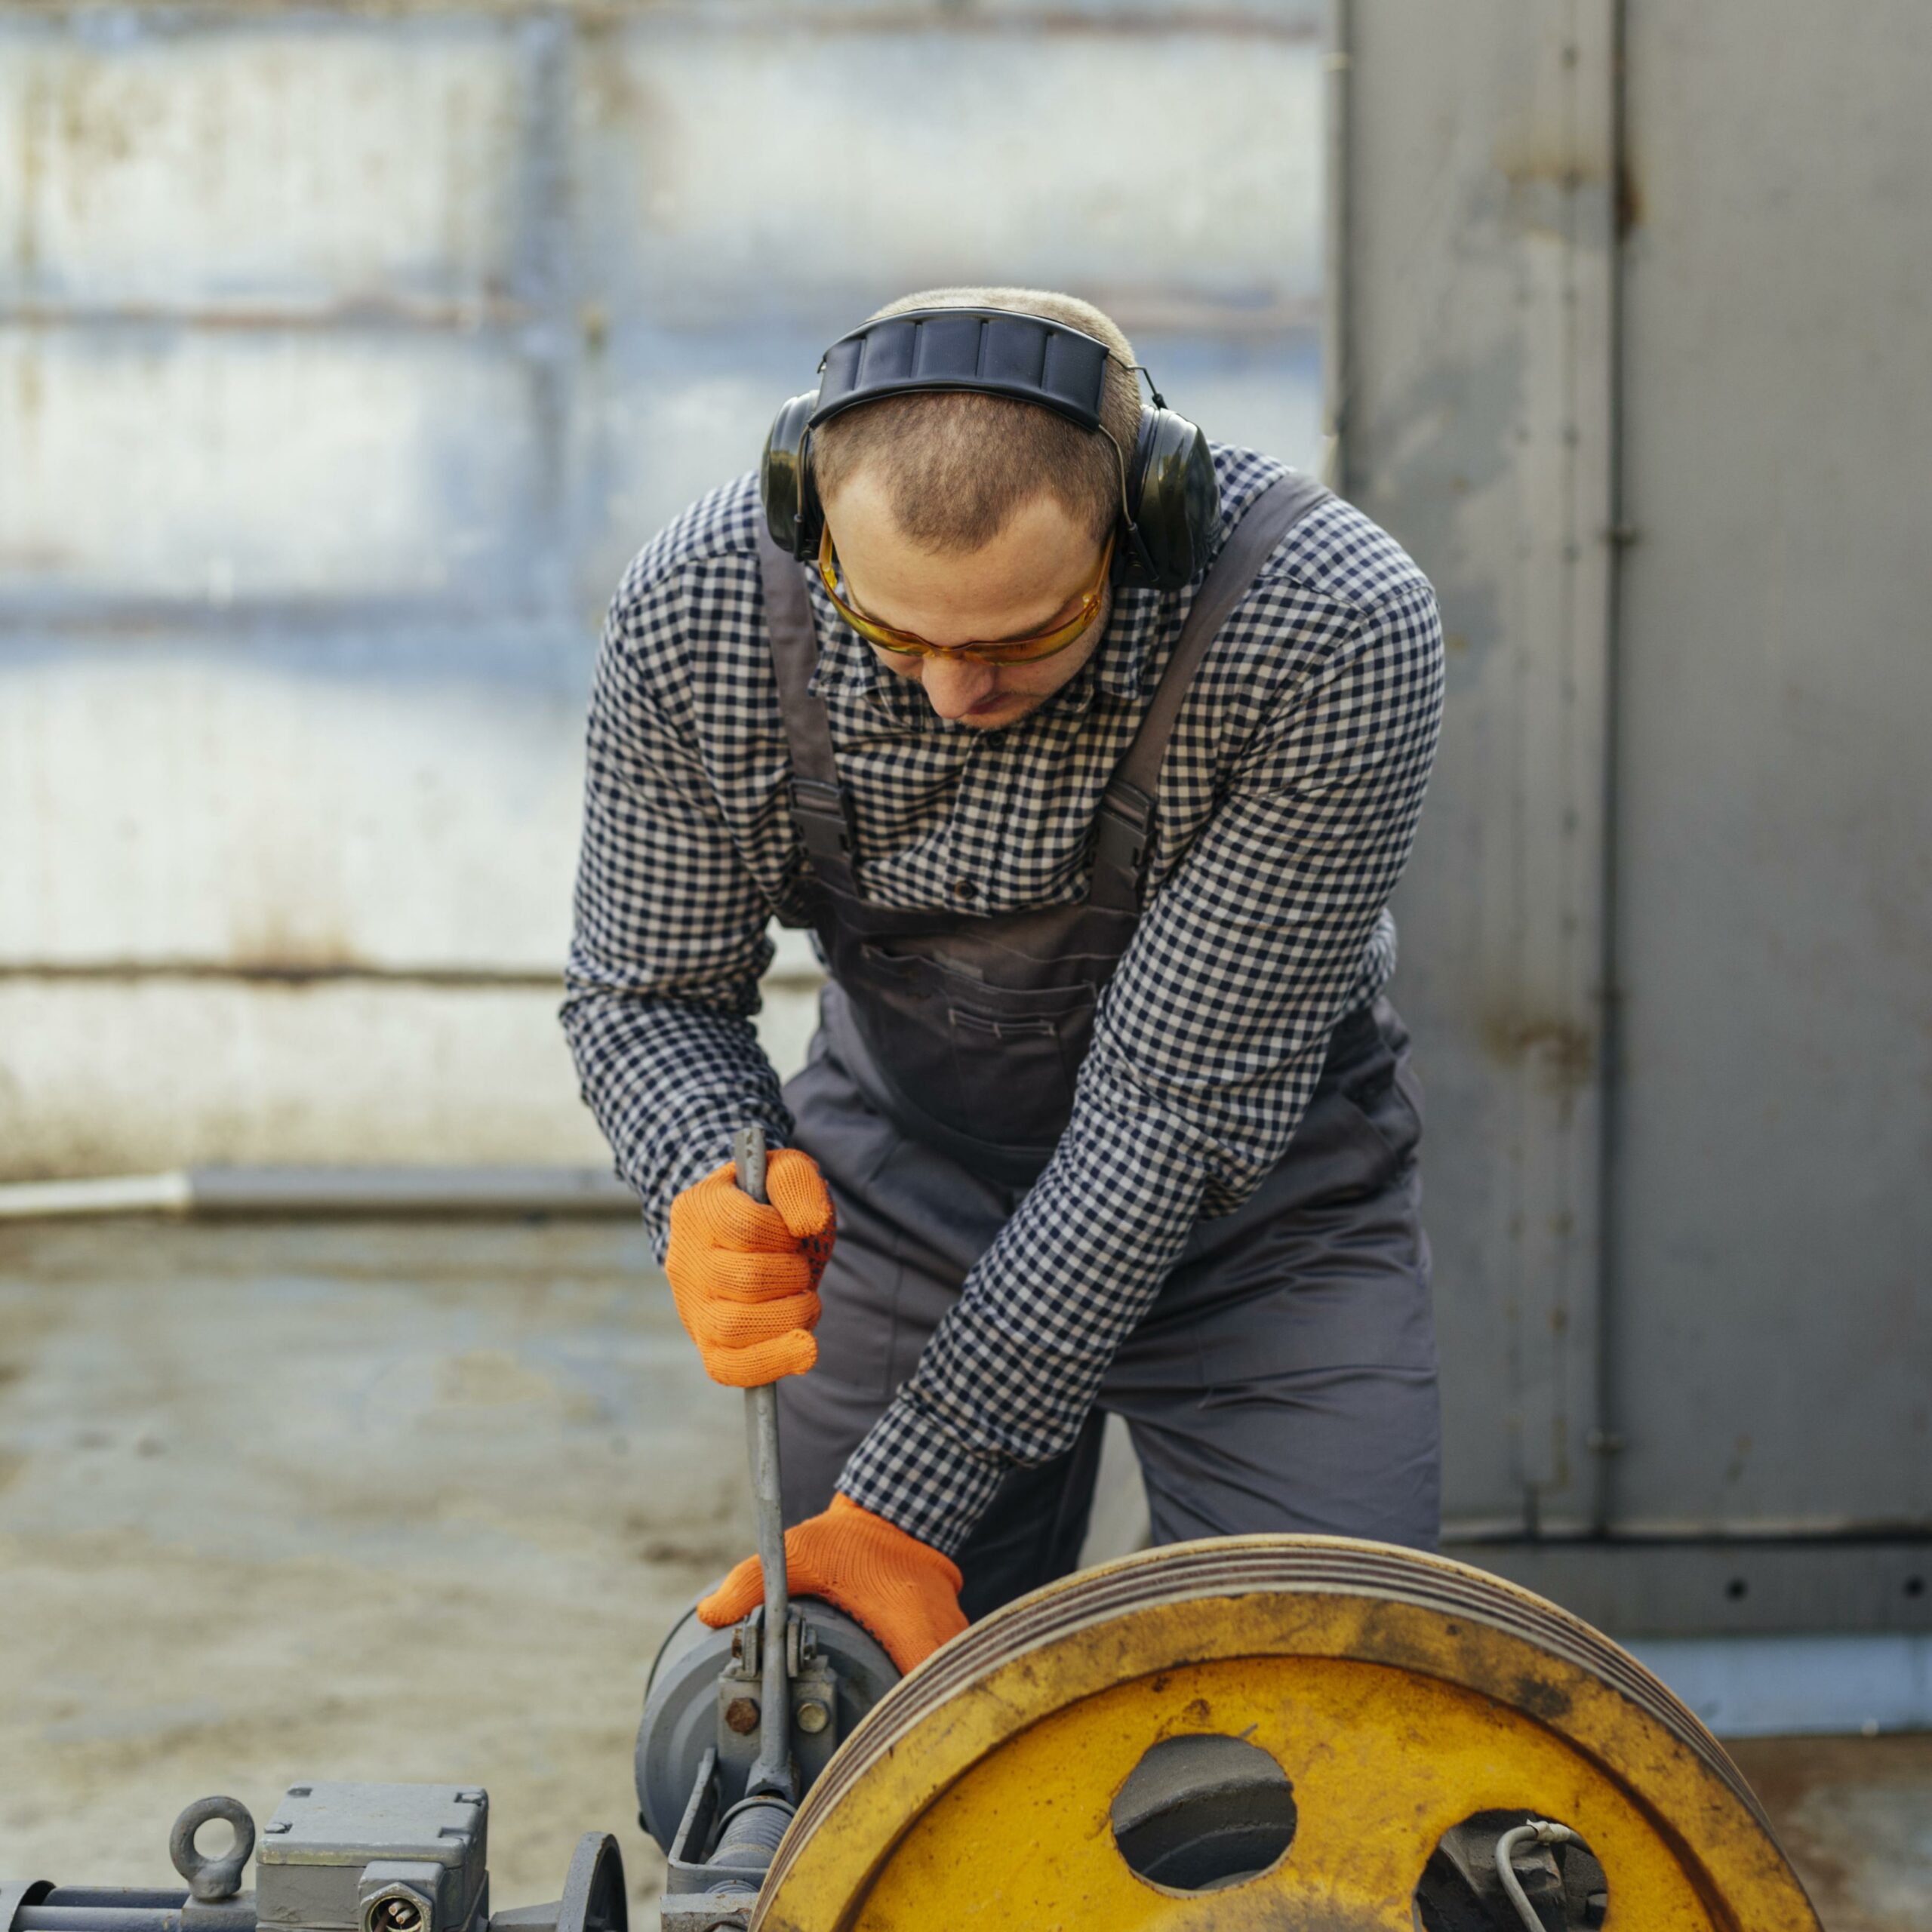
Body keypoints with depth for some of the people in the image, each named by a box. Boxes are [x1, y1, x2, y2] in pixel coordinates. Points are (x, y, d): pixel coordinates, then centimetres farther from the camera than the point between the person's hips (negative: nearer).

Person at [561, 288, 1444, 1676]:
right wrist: (708, 1189, -33)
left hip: (1257, 1206, -1)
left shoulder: (1338, 635, -32)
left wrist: (905, 1504, -30)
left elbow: (1176, 1107, -29)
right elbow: (644, 992, -8)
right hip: (898, 1185, 2)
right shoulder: (692, 620, -23)